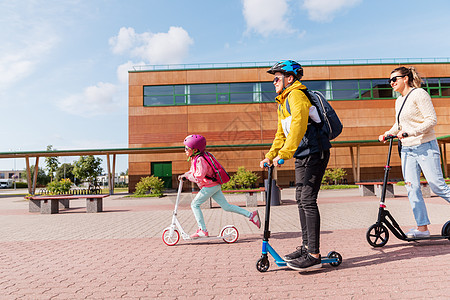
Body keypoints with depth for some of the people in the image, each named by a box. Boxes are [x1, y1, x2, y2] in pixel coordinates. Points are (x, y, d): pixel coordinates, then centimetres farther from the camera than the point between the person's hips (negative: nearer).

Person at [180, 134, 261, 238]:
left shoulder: (200, 160, -18)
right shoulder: (195, 159, 13)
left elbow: (199, 177, -26)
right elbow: (193, 171, 26)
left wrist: (187, 176, -14)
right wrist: (184, 175, 11)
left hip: (210, 186, -10)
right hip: (214, 186, 10)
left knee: (195, 204, -4)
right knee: (226, 206, 9)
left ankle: (203, 230, -2)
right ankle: (251, 215, 11)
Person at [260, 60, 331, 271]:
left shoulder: (296, 95, -13)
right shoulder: (283, 103, 19)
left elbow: (298, 126, -28)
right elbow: (281, 133, 21)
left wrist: (284, 154, -33)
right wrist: (270, 155, 11)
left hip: (315, 153, -10)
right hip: (302, 156, 10)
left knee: (308, 200, -12)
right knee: (301, 200, 11)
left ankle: (314, 255, -5)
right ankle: (306, 247, 22)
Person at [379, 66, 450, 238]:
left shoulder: (419, 94, -7)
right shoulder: (399, 101, 16)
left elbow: (432, 119, -15)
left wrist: (410, 132, -24)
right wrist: (387, 134, 11)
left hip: (426, 147, -7)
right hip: (407, 150, 7)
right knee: (412, 189, 1)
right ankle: (422, 227, 6)